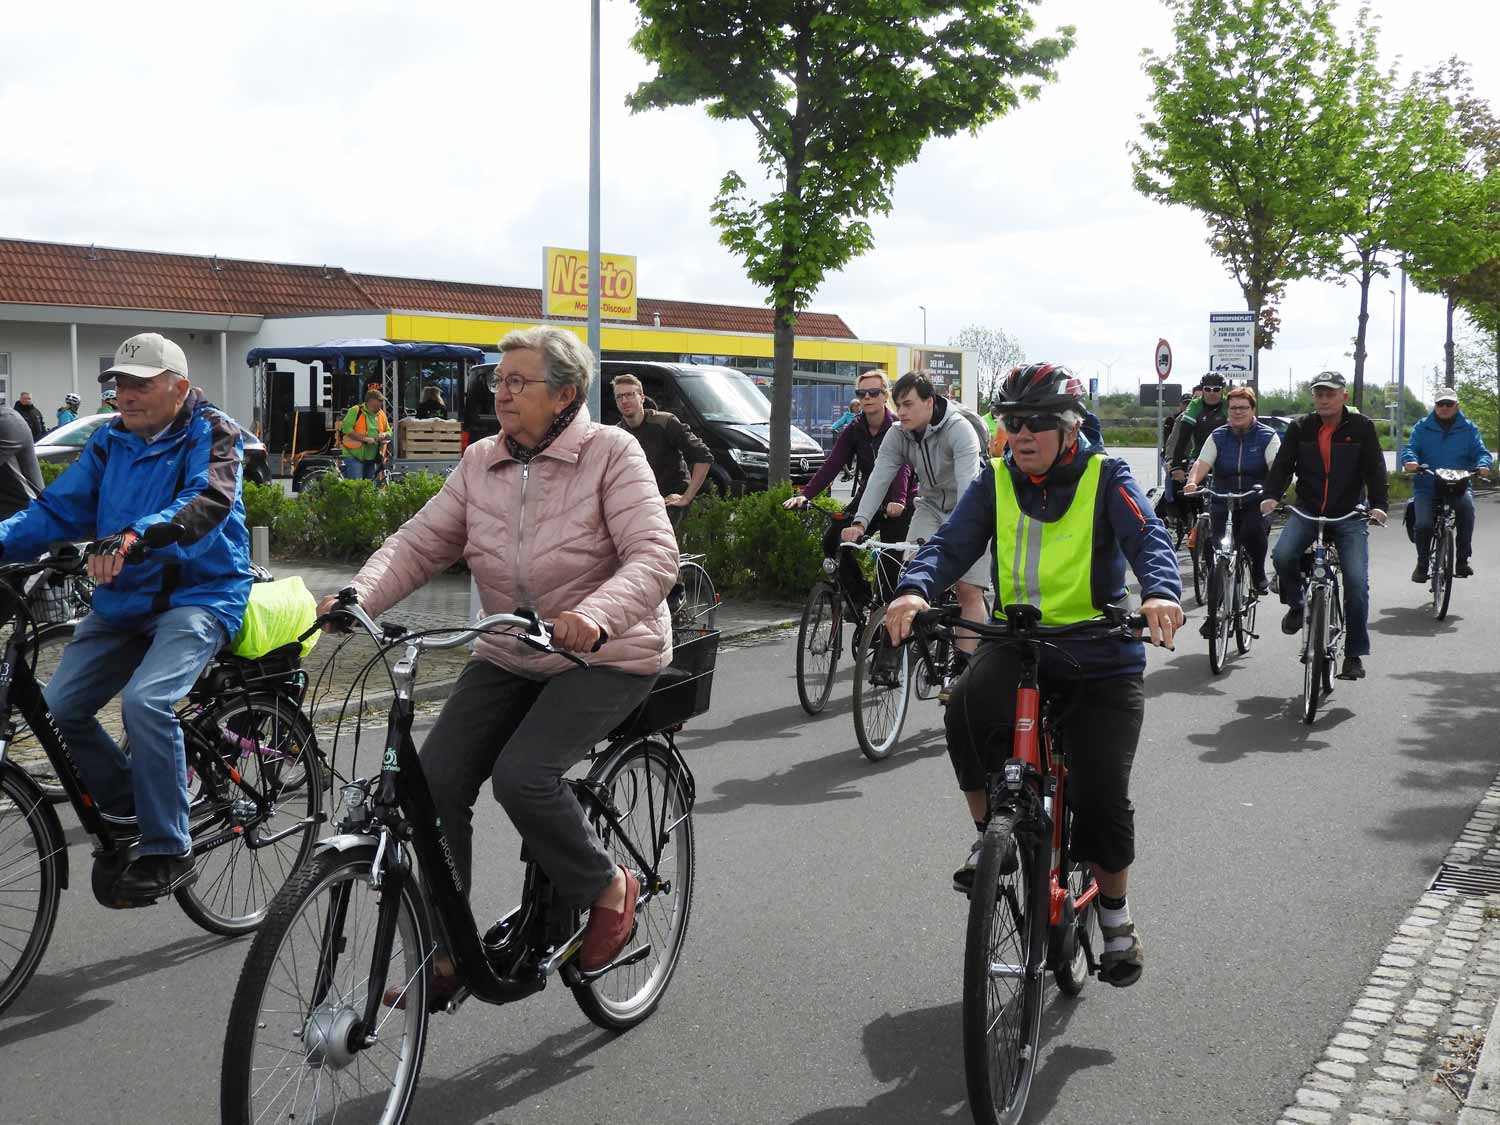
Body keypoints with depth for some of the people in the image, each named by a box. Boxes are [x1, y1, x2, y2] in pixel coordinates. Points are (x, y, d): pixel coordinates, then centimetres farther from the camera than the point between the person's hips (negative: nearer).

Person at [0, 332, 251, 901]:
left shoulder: (212, 433, -7)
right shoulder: (110, 441, 10)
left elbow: (209, 501, -26)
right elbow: (57, 508, 5)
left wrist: (134, 536, -43)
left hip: (198, 594, -6)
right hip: (122, 599, 6)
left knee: (145, 700, -27)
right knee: (60, 706, -8)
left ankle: (167, 851, -12)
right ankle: (127, 806, 16)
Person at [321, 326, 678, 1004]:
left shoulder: (611, 452, -11)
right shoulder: (482, 463, 5)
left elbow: (655, 556, -21)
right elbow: (419, 542, -1)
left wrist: (593, 617, -40)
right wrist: (359, 597, -20)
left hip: (606, 657, -5)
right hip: (508, 660, 6)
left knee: (522, 775, -25)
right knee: (435, 781, -9)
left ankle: (607, 888, 3)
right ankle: (444, 951, 6)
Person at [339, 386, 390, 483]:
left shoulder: (381, 415, 13)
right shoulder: (355, 411, -6)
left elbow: (389, 432, 20)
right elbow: (346, 429, -16)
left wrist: (384, 435, -5)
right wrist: (365, 439, -21)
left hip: (371, 459, 7)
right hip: (354, 456, -7)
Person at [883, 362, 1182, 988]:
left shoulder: (1105, 479, -4)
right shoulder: (996, 483, 3)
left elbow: (1149, 539, -18)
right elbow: (952, 543, -8)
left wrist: (1161, 593, -40)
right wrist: (915, 589, -30)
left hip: (1100, 659, -2)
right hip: (1017, 645, 2)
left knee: (1101, 795, -7)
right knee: (967, 707, -32)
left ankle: (1115, 916, 21)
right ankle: (989, 833, -8)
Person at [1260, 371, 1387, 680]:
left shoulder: (1361, 427, -3)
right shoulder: (1300, 428, 2)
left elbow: (1375, 469, -6)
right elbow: (1282, 464, -3)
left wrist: (1377, 505, -21)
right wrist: (1271, 496, -21)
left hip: (1349, 515, -1)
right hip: (1307, 511, 1)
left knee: (1357, 582, -11)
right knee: (1282, 556, -26)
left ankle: (1354, 654, 1)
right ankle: (1296, 605, 6)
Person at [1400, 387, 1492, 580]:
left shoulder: (1469, 429, 13)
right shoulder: (1422, 427, 11)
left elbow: (1480, 452, 6)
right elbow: (1410, 447, 1)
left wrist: (1483, 465, -18)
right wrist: (1410, 460, -24)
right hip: (1426, 486, 0)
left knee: (1467, 506, -33)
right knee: (1423, 523, -23)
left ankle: (1462, 560, -20)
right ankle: (1422, 564, 3)